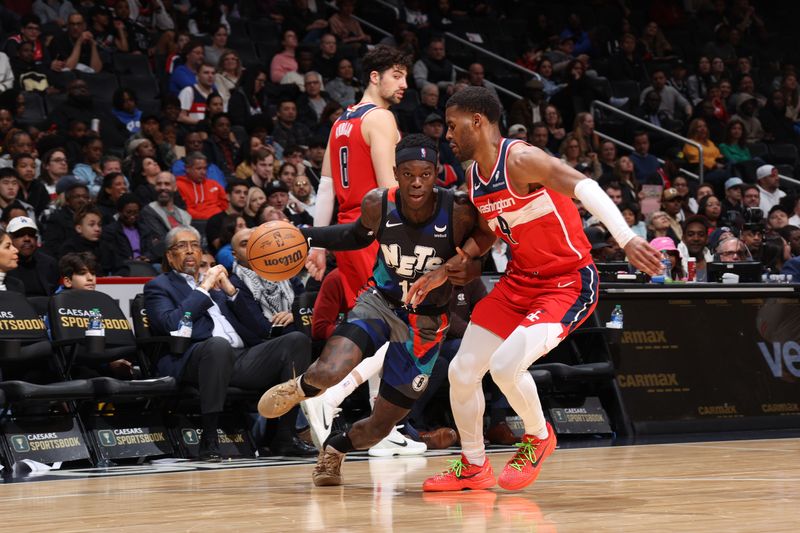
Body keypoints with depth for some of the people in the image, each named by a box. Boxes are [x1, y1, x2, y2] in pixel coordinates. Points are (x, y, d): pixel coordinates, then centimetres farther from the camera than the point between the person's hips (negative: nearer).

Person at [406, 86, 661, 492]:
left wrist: (627, 240, -45)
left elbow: (584, 187, -32)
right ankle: (473, 467, 24)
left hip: (569, 282, -9)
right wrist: (444, 272, 15)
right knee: (462, 371, 4)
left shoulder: (520, 159, -20)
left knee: (504, 364, -26)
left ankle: (539, 437, 4)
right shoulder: (474, 177, 7)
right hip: (520, 280, 9)